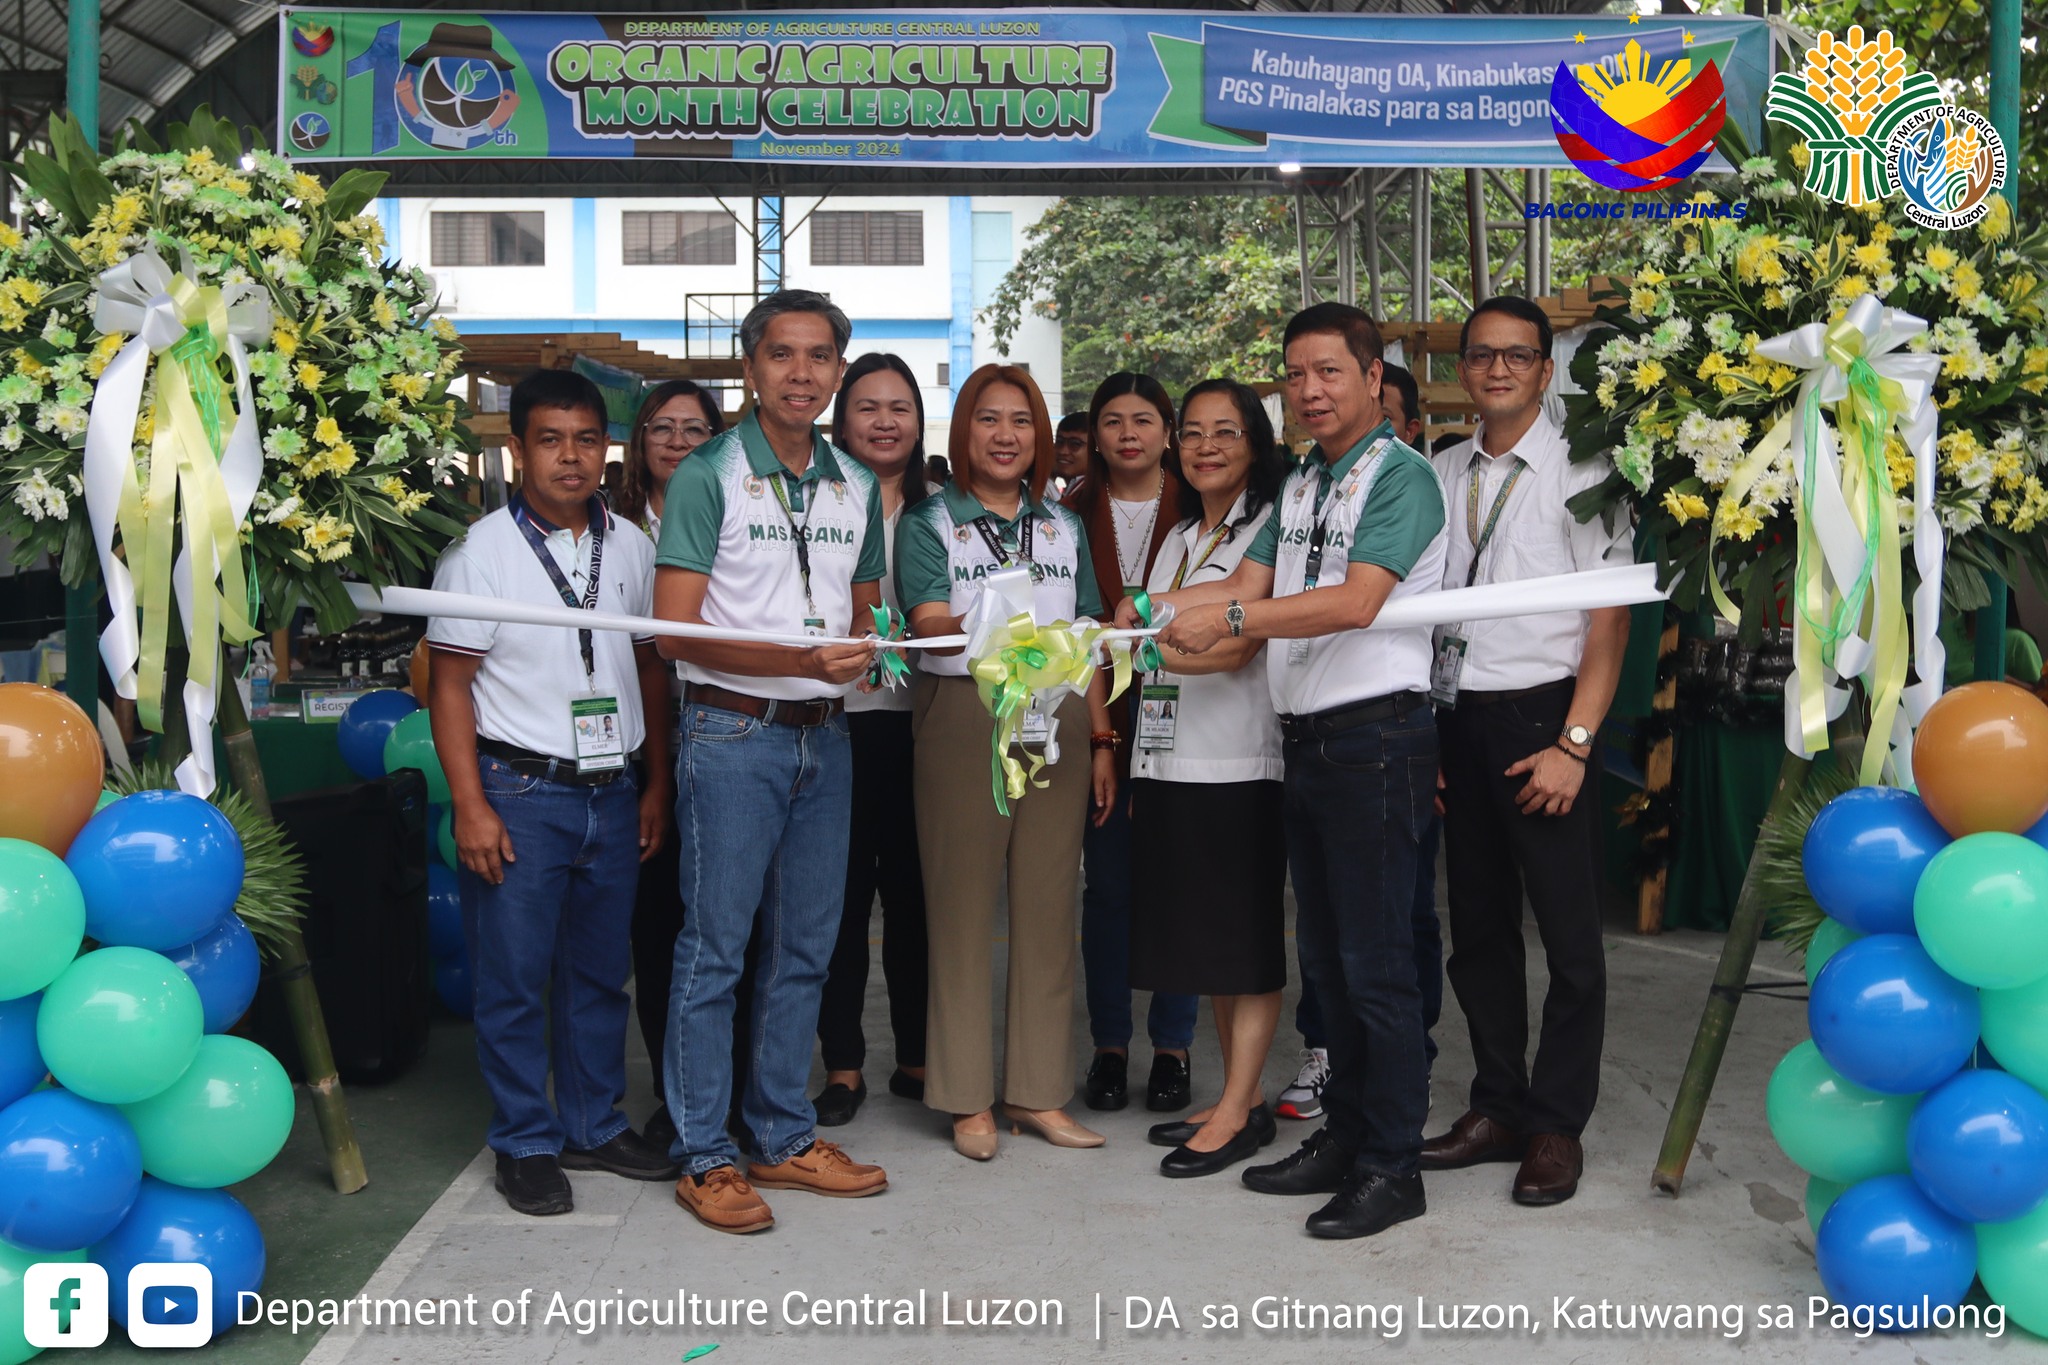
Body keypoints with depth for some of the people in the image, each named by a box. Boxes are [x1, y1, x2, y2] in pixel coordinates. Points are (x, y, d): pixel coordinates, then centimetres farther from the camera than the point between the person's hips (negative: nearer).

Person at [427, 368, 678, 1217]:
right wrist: (470, 805, -12)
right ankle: (525, 1143, 17)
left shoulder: (629, 545, 8)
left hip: (611, 792, 4)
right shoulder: (484, 549, -4)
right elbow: (449, 683, -5)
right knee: (514, 980, 2)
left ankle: (594, 1125, 28)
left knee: (600, 971, 14)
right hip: (520, 792, -4)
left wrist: (656, 784, 12)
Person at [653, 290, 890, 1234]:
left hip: (823, 735, 6)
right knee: (714, 949, -1)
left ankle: (783, 1138, 24)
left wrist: (869, 652, -3)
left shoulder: (857, 486, 13)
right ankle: (703, 1156, 10)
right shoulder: (707, 477, -6)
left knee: (805, 947, 11)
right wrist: (804, 659, -21)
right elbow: (676, 631, -12)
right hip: (732, 735, -6)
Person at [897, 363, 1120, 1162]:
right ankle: (967, 1098, 8)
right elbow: (926, 624, -10)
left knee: (1048, 907, 5)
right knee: (964, 907, -1)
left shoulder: (1065, 528, 17)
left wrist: (1102, 740, 11)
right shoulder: (930, 523, 4)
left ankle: (1039, 1092, 14)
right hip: (964, 720, -4)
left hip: (1057, 726, 4)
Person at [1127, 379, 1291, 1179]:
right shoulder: (1178, 539, 19)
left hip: (1240, 765, -7)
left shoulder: (1269, 531, -5)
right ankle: (1241, 1098, 20)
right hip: (1169, 764, 8)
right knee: (1203, 937, 10)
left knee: (1246, 939, -2)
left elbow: (1237, 646, -17)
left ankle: (1237, 1112, 4)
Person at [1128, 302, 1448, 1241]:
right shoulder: (1300, 485, 18)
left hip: (1375, 736, -9)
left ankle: (1390, 1165, 8)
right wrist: (1153, 608, -1)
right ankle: (1343, 1136, 28)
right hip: (1304, 739, 9)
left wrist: (1229, 619, -25)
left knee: (1374, 956, -4)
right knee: (1324, 955, 15)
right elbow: (1249, 583, 13)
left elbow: (1356, 601, -21)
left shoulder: (1400, 476, -9)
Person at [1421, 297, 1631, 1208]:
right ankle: (1498, 1108, 24)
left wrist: (1573, 743, -14)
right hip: (1455, 716, 5)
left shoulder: (1581, 472, -4)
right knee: (1478, 926, 12)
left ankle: (1557, 1126, 15)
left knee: (1568, 930, 2)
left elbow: (1611, 619, -8)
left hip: (1540, 714, -5)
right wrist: (1422, 731, 4)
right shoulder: (1441, 474, 11)